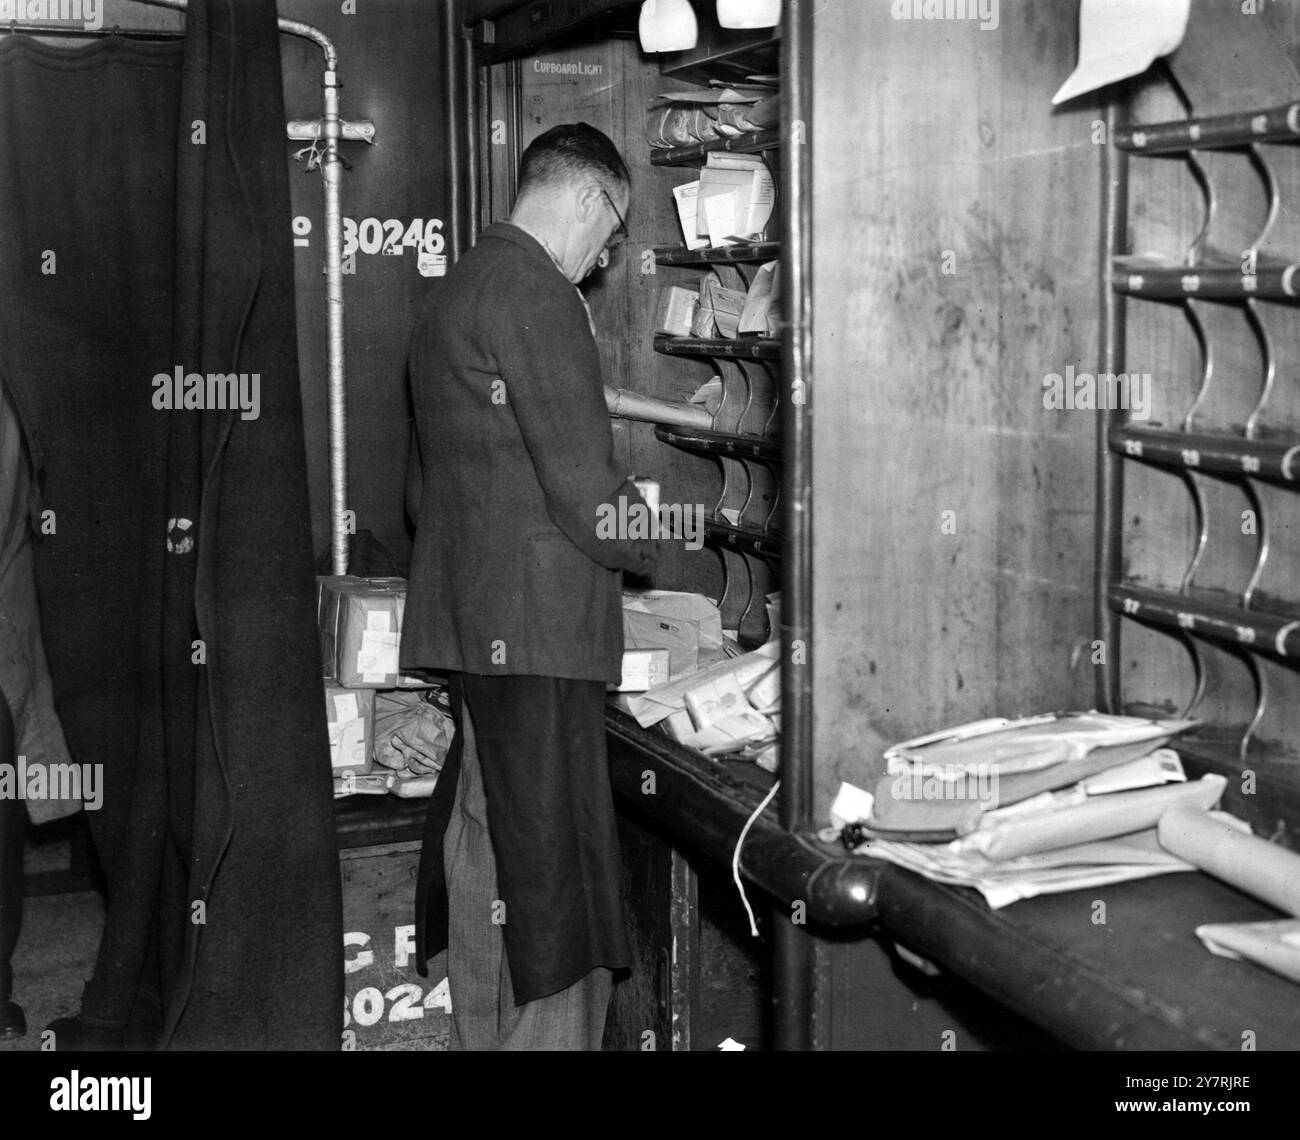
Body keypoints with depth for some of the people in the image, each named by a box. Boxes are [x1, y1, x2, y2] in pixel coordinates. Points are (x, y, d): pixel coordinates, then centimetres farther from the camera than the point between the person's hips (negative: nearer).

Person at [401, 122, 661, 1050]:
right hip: (535, 627, -10)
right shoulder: (535, 291, -13)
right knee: (559, 906, -6)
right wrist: (652, 546, 1)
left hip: (469, 624, 10)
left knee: (487, 871, 15)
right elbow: (587, 491, -17)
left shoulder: (458, 287, 18)